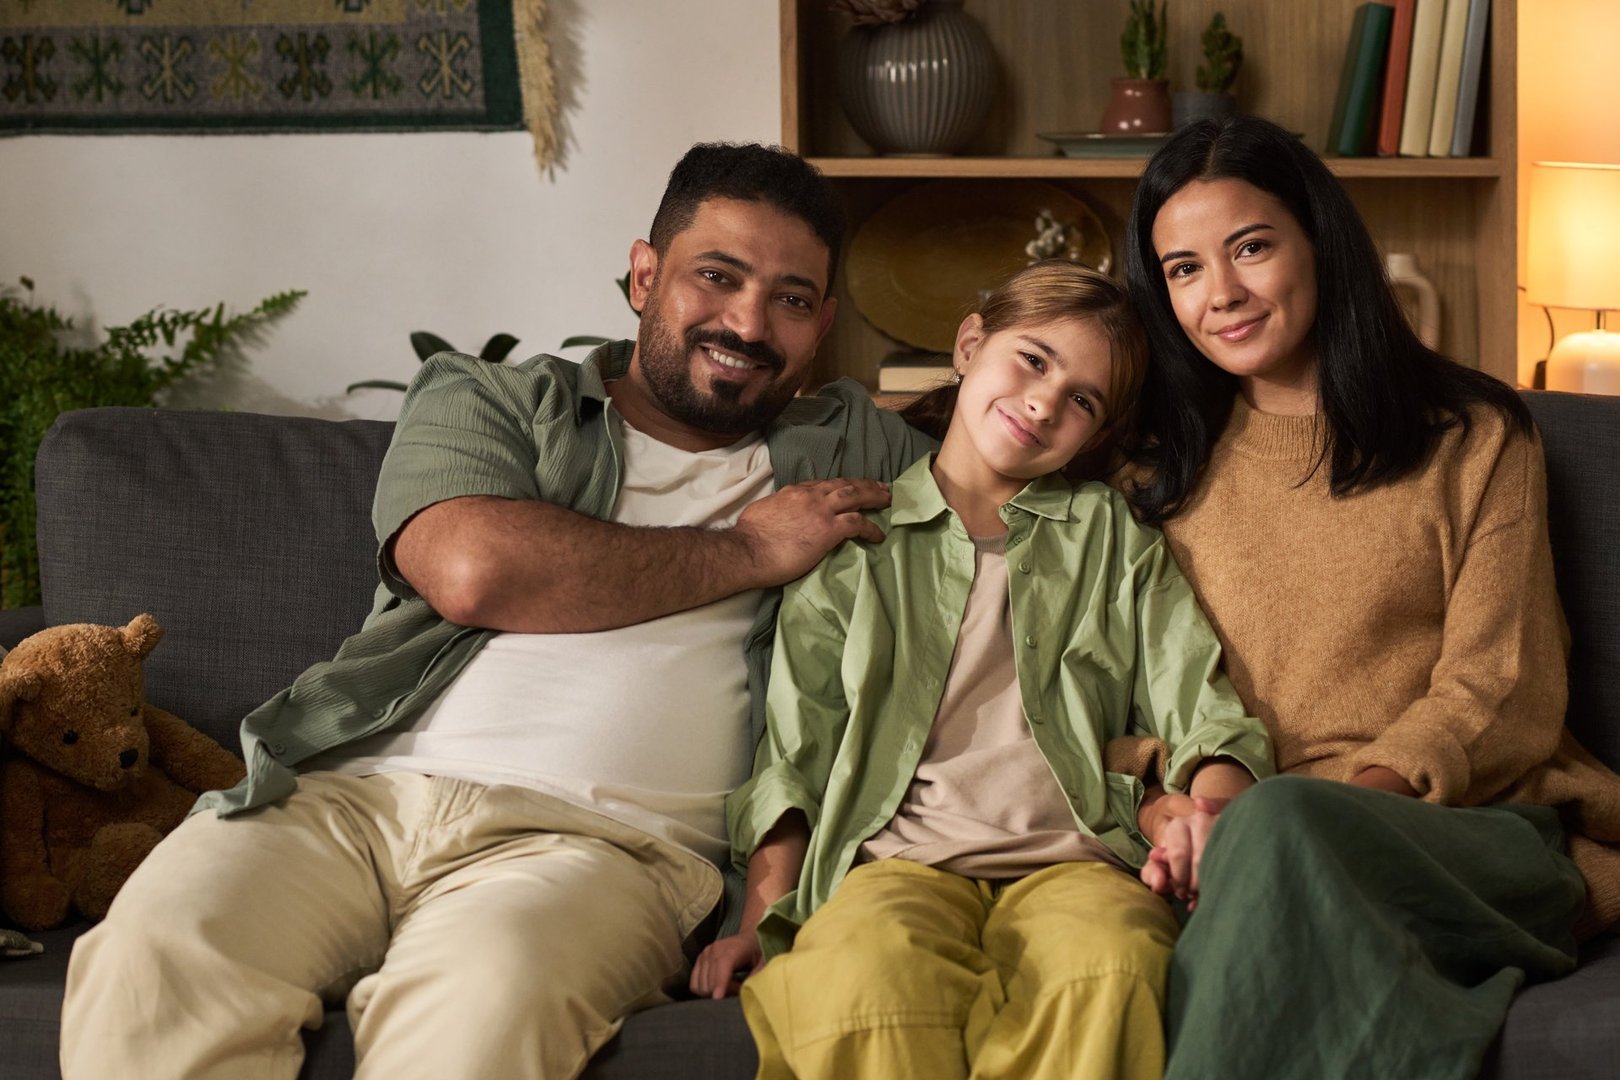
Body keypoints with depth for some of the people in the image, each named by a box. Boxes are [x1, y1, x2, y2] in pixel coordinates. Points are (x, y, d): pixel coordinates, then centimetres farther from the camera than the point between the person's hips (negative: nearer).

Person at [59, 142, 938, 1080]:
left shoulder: (853, 449, 24)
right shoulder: (487, 403, 18)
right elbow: (476, 571, -3)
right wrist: (744, 552, 4)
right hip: (357, 793, 1)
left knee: (486, 992, -37)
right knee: (152, 958, -30)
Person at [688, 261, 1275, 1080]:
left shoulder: (1117, 541, 22)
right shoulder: (852, 542, 18)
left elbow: (1203, 711, 9)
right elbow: (794, 753, 13)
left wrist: (1210, 804, -14)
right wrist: (763, 918, 0)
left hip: (1072, 859, 1)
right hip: (899, 857, -1)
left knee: (1110, 964, -37)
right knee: (871, 968, -38)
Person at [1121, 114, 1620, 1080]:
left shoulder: (1474, 438, 14)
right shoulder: (1161, 471, 21)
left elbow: (1497, 689, 3)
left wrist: (1368, 788, -17)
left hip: (1468, 828, -1)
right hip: (1239, 848, 2)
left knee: (1284, 824, -38)